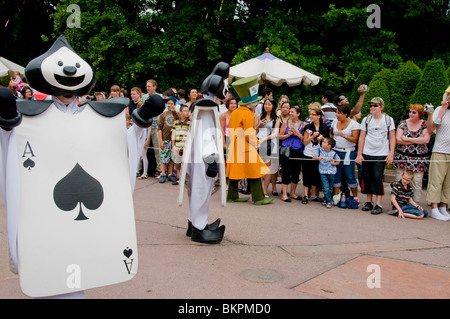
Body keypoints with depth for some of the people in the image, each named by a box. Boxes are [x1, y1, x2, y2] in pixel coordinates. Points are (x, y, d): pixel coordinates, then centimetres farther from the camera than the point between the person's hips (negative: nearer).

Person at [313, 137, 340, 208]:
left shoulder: (333, 153, -4)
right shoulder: (320, 150, 0)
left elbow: (338, 161, 5)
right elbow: (313, 157, 4)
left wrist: (334, 163, -14)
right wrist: (318, 158, -14)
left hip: (331, 173, 0)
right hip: (323, 172, 0)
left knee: (330, 188, 9)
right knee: (325, 188, -9)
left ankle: (326, 200, 26)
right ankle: (328, 201, -1)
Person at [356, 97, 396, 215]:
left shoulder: (388, 120, 4)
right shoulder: (366, 120, 8)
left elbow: (392, 138, 4)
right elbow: (361, 138, 8)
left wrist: (391, 154, -5)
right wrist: (359, 154, 3)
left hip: (381, 154, -2)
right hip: (367, 153, 3)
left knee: (378, 177, -9)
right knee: (367, 177, 3)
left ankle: (378, 204, -5)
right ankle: (369, 202, 16)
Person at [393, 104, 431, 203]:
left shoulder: (425, 125, 3)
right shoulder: (403, 123, 5)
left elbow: (426, 140, -11)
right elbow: (398, 139, -5)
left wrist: (408, 139, -10)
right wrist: (418, 140, -8)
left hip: (419, 160, -1)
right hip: (402, 157, 1)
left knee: (417, 185, 1)